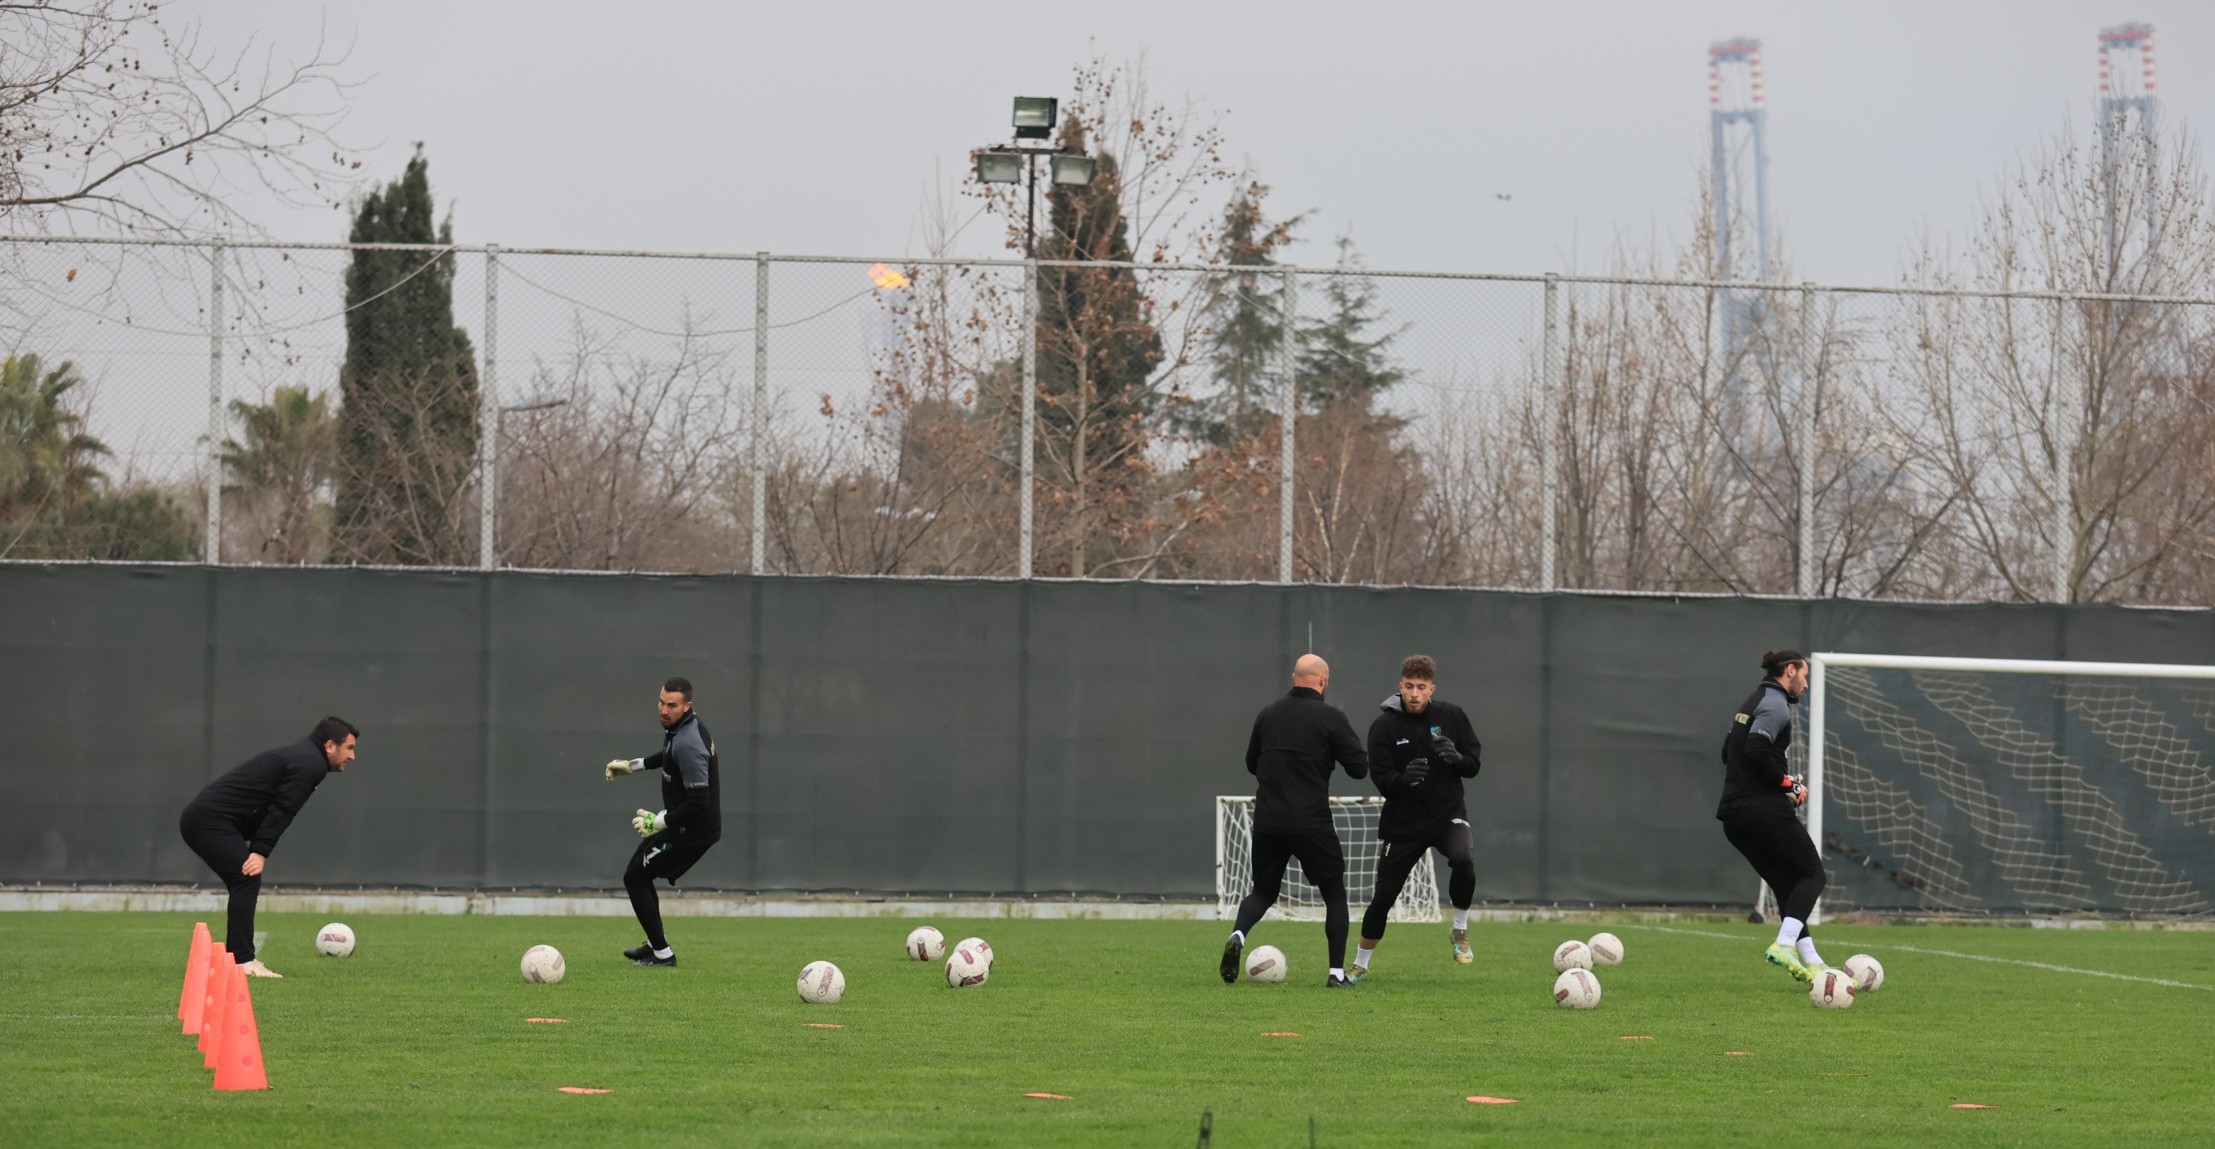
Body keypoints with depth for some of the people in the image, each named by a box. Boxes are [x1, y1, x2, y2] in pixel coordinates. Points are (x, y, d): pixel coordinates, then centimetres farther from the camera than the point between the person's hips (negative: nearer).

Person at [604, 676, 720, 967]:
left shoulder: (688, 744, -29)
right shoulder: (678, 727, 4)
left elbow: (698, 802, -31)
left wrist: (658, 822, -22)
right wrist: (633, 765, 32)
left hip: (693, 830, -10)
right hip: (686, 824, 10)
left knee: (634, 878, -2)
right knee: (640, 872, 22)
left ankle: (662, 954, 3)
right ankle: (655, 944, 31)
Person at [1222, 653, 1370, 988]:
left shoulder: (1268, 714, 7)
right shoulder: (1329, 717, -7)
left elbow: (1251, 763, 18)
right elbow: (1359, 768, -6)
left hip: (1267, 822, 4)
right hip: (1312, 823, -3)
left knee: (1263, 892, 18)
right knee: (1335, 894, 13)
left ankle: (1238, 935, -12)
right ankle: (1337, 972, 5)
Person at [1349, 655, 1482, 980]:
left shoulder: (1452, 716, -3)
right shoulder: (1384, 727, -8)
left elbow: (1474, 766, 1)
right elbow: (1381, 781, -12)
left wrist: (1457, 758, -22)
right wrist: (1403, 778, -34)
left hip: (1448, 813, 0)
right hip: (1402, 822, 0)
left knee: (1462, 860, -31)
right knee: (1383, 896, 2)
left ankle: (1460, 931, -7)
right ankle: (1360, 965, 23)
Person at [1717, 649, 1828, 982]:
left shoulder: (1754, 703, 20)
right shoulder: (1775, 704, -9)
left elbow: (1729, 752, 23)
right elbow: (1756, 751, -23)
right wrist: (1788, 783, -11)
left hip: (1734, 813, 9)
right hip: (1764, 810, -9)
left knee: (1786, 885, 12)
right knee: (1811, 873, 1)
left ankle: (1810, 963, 8)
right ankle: (1784, 945, -18)